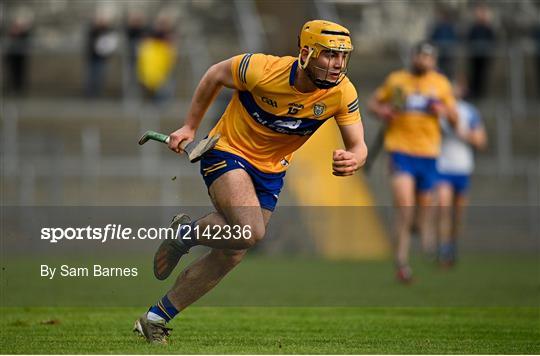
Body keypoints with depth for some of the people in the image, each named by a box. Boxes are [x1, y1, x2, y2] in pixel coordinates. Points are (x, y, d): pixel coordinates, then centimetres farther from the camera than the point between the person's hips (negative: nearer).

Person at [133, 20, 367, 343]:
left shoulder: (343, 93, -17)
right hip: (228, 152, -5)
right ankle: (185, 233, 0)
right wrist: (190, 126, 0)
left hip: (270, 171, 5)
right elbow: (215, 75, -7)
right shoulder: (263, 70, -26)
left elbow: (358, 145, -14)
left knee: (229, 257, 3)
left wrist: (352, 160, -39)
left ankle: (156, 318, 18)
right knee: (251, 231, -30)